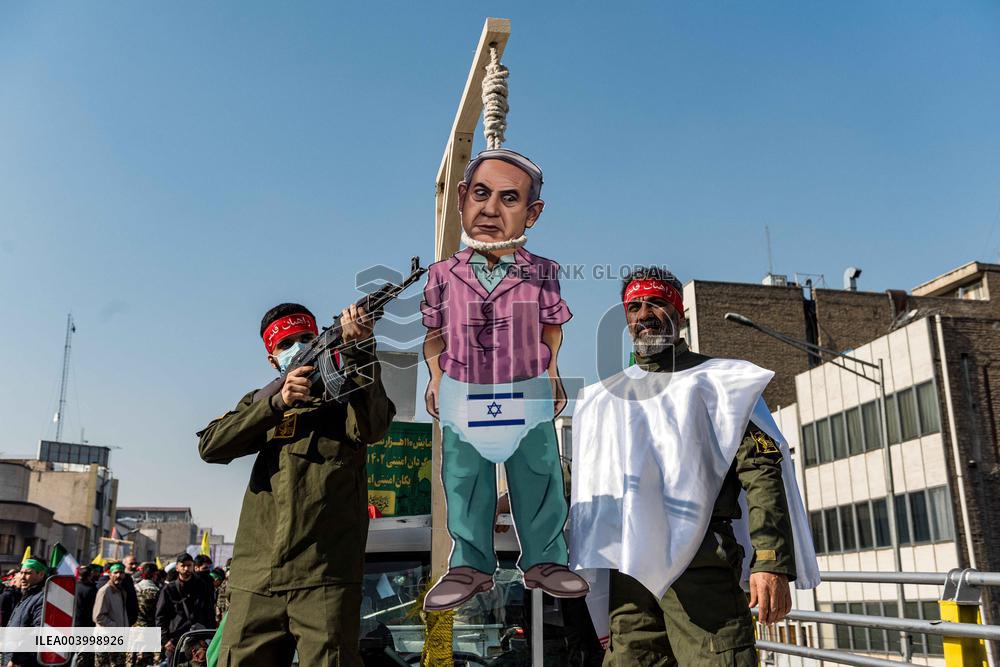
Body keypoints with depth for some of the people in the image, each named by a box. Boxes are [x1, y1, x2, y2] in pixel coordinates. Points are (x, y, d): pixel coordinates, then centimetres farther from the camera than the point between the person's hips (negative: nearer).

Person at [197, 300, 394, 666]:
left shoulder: (348, 393, 12)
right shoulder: (261, 402, 21)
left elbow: (371, 427, -12)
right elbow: (211, 446, 2)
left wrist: (359, 350, -22)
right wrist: (278, 403, -11)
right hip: (255, 579, 3)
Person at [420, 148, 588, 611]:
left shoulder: (542, 274, -7)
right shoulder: (443, 275, -6)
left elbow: (551, 330, 6)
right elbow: (434, 335, 5)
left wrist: (551, 374, 1)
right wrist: (436, 377, -1)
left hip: (529, 399, 0)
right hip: (462, 400, 1)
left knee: (538, 482, 11)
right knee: (464, 486, 11)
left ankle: (544, 560, 28)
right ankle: (470, 564, 27)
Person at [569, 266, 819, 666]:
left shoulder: (717, 380, 10)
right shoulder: (602, 398, 21)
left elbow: (762, 468, -2)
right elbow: (588, 489, 22)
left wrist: (772, 562, -13)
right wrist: (582, 572, 16)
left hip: (700, 564, -3)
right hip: (627, 570, 4)